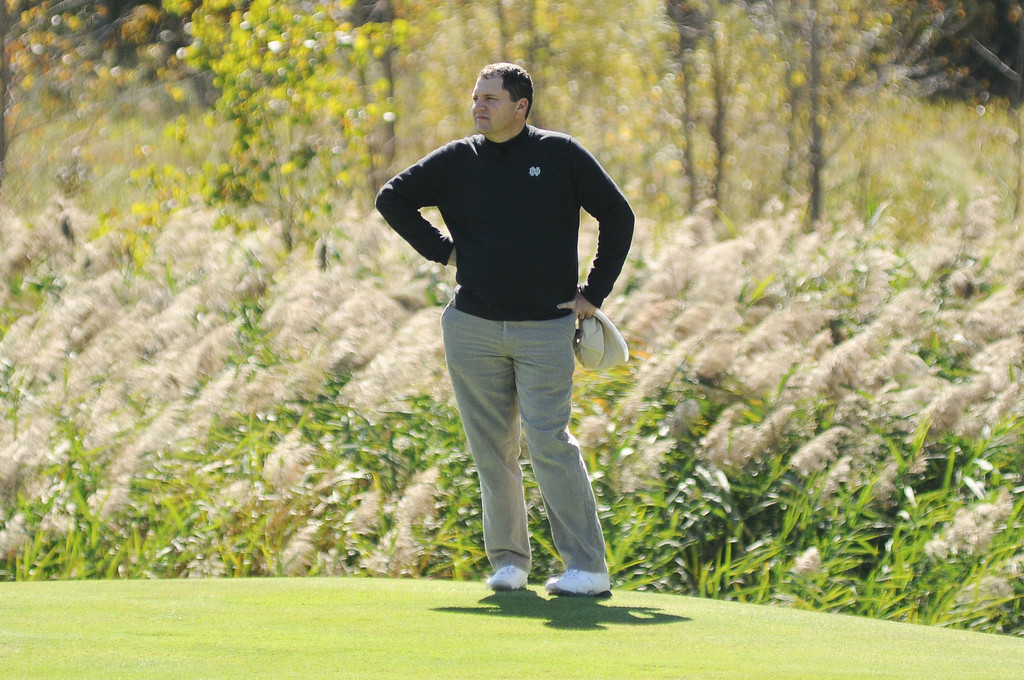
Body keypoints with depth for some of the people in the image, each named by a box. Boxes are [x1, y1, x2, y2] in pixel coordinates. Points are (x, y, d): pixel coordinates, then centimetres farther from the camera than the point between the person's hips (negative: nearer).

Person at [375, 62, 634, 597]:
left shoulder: (561, 155, 2)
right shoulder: (456, 161, 7)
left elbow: (617, 216, 8)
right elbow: (391, 198, 16)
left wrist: (594, 293, 3)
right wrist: (441, 251, 6)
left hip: (545, 329, -3)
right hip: (472, 329, 3)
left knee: (549, 442, -11)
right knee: (491, 450, 5)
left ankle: (588, 567, -10)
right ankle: (507, 559, 15)